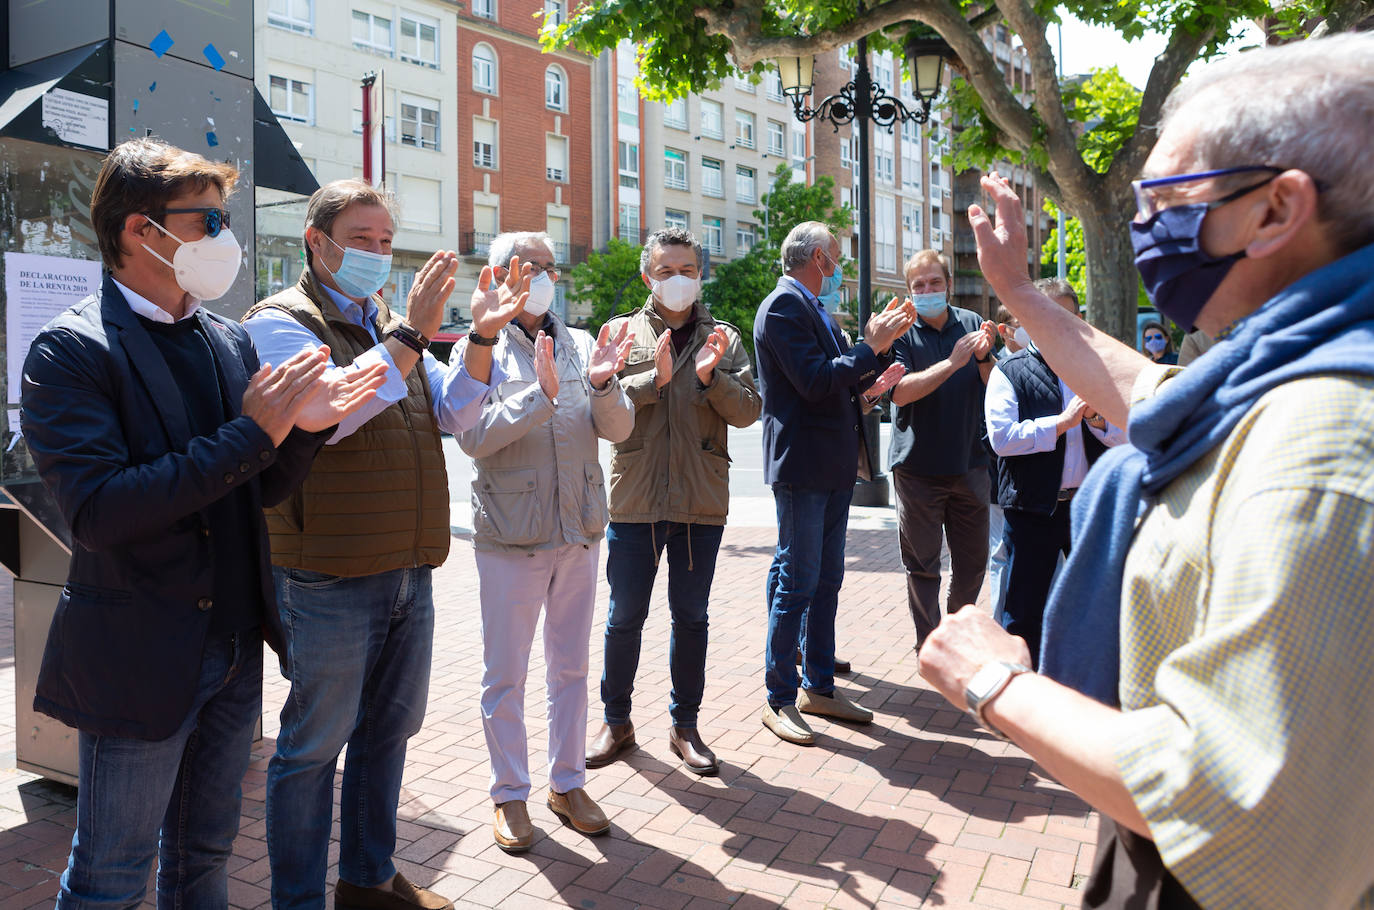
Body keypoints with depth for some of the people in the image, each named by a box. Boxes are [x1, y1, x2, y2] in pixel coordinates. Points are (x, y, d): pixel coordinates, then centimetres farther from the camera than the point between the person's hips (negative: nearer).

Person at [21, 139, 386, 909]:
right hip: (138, 662, -6)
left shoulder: (232, 341, 6)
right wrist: (249, 432, -25)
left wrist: (304, 426, -11)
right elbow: (97, 511, -24)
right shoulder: (71, 351, -13)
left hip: (235, 647, 6)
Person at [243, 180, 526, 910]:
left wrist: (481, 338, -7)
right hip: (328, 581, -7)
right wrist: (409, 334, -27)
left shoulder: (393, 324, 15)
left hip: (409, 571, 8)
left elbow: (453, 414, 8)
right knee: (314, 742, 6)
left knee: (389, 728, 18)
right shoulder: (280, 321, -7)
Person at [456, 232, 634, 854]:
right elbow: (473, 438, -17)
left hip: (579, 529, 4)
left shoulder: (583, 346, 6)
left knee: (571, 666, 15)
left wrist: (602, 385, -20)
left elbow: (619, 429, -1)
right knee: (504, 674, 8)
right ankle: (510, 793, 25)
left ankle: (567, 783, 31)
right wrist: (542, 393, -27)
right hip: (510, 533, -3)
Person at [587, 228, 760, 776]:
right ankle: (617, 722, 26)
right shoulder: (623, 332, 5)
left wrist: (710, 376, -17)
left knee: (691, 616, 11)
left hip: (701, 503, 1)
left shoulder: (723, 339, 8)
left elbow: (748, 411, -1)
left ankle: (685, 725, 25)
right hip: (634, 499, -1)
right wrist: (655, 379, -19)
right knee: (625, 617, 8)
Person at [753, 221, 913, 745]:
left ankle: (819, 687, 26)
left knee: (826, 581, 14)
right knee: (796, 583, -3)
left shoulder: (813, 308, 17)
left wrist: (884, 344, 9)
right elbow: (816, 382, -22)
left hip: (833, 468, 10)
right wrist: (872, 347, -13)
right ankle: (780, 700, 9)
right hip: (802, 466, -10)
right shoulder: (783, 307, -12)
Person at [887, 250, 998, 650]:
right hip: (918, 467, -4)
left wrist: (983, 358, -14)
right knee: (922, 565, 5)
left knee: (973, 560, 14)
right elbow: (900, 392, -18)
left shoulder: (972, 323, 6)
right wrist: (953, 362, -24)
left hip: (970, 463, 4)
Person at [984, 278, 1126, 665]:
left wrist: (1097, 419, -10)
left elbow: (1123, 437, 10)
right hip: (1034, 507, -4)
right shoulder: (1009, 371, -2)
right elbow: (1001, 437, -16)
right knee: (1023, 608, 4)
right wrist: (1062, 421, -17)